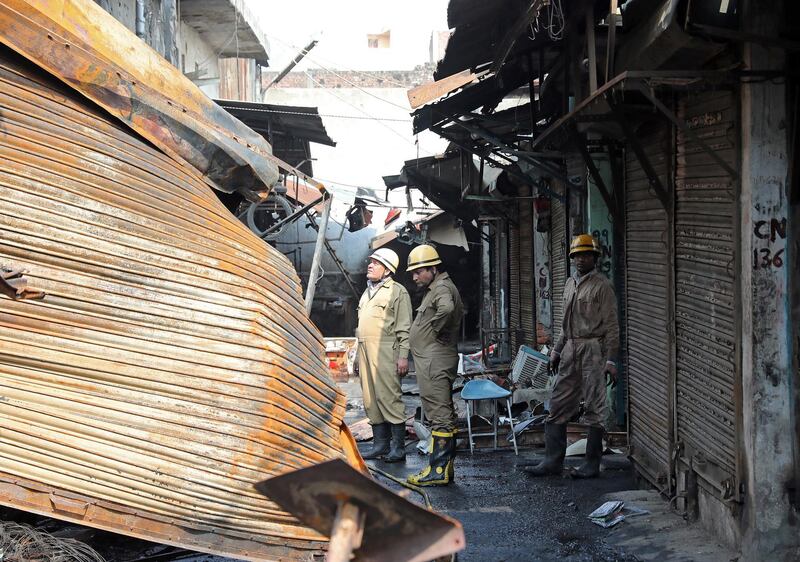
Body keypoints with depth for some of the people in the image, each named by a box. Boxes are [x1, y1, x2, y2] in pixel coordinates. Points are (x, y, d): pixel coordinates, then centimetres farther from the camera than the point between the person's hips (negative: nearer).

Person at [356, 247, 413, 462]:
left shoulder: (397, 291, -1)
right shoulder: (367, 292, 24)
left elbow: (404, 328, -7)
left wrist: (403, 356, -15)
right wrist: (359, 356, 20)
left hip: (385, 352, -8)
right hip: (365, 351, 8)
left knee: (389, 398, -10)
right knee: (371, 400, 8)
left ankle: (398, 447, -7)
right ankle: (380, 444, 14)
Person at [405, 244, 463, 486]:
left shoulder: (442, 287, -13)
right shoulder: (435, 289, 20)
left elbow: (447, 308, -35)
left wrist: (434, 329, -20)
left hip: (435, 362, -11)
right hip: (432, 362, 11)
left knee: (439, 415, -9)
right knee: (444, 415, 13)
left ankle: (438, 470, -8)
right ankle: (445, 467, 19)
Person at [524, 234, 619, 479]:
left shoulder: (602, 286, -6)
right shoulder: (570, 284, 16)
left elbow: (611, 326, -10)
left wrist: (611, 360, -15)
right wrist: (557, 350, 20)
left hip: (593, 349, -7)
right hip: (570, 349, 7)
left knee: (594, 408, 0)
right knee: (558, 406, 6)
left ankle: (592, 464, 9)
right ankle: (553, 460, 12)